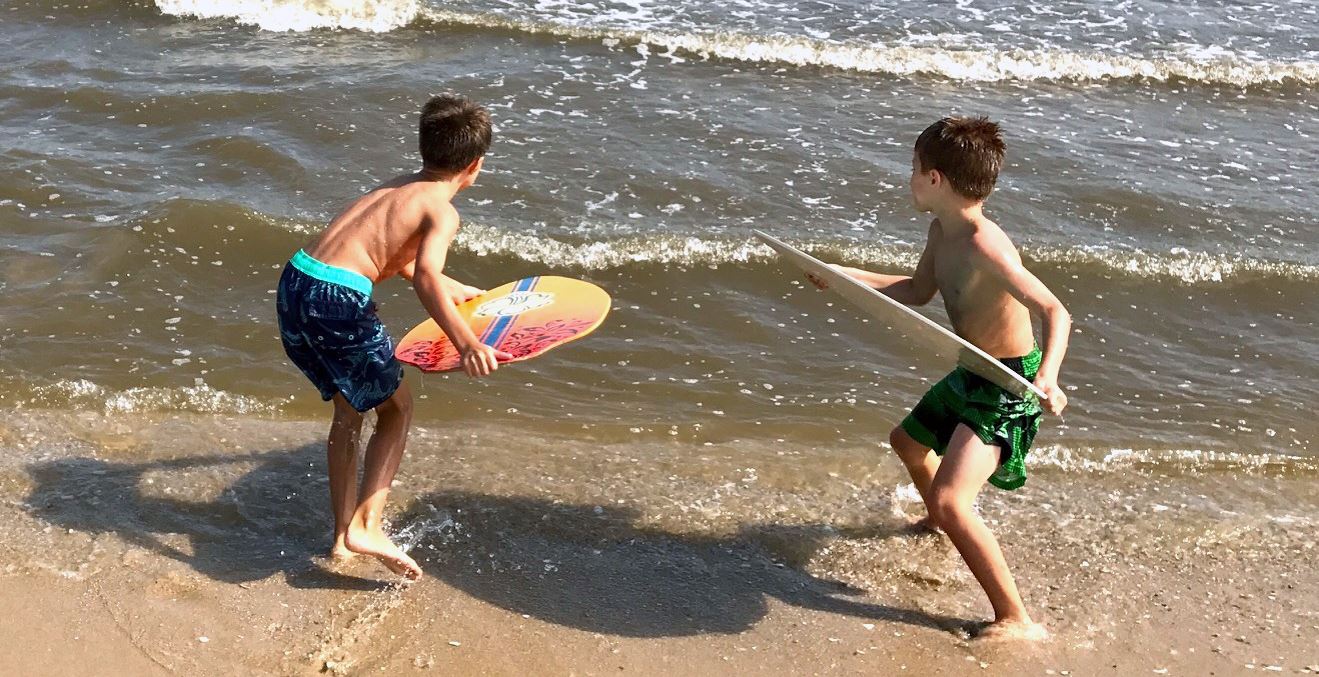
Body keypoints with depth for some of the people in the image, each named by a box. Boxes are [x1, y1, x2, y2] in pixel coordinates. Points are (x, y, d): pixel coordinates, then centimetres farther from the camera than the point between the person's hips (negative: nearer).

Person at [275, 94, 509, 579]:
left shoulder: (396, 187, 20)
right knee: (396, 409, 11)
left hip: (295, 284, 8)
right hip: (339, 302, -8)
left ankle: (342, 537, 29)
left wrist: (453, 290, 50)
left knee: (348, 411, 22)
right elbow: (424, 276, -25)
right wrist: (466, 343, -35)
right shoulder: (442, 211, -5)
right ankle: (365, 526, 1)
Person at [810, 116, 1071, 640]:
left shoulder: (985, 247, -29)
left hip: (1009, 386, -10)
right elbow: (917, 292, 17)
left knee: (949, 500, -23)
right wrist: (844, 275, 16)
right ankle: (938, 523, 61)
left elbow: (1055, 311, -34)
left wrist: (1047, 376, -50)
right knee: (908, 441, 31)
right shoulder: (942, 231, -1)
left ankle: (1017, 621, -11)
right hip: (969, 376, 10)